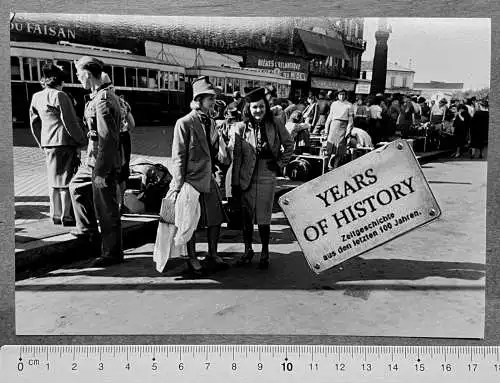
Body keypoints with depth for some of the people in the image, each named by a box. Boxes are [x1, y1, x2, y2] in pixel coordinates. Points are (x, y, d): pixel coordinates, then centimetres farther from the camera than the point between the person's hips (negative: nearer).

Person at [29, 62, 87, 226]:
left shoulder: (36, 97, 10)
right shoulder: (59, 96, -13)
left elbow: (34, 123, 15)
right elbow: (70, 122, -14)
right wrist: (82, 140, -5)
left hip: (48, 143, 7)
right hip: (65, 142, -7)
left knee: (53, 180, 14)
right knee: (66, 180, -1)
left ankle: (56, 215, 20)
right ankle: (67, 216, 3)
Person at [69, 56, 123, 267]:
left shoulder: (103, 100, -20)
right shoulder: (98, 96, 12)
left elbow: (106, 138, -25)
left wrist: (100, 171, -23)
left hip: (104, 163, -10)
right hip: (94, 160, 11)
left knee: (106, 210, -1)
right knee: (77, 186, 27)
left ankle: (112, 253, 11)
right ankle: (87, 228, 38)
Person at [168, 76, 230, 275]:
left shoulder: (211, 122, 10)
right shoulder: (184, 123, -11)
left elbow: (220, 154, 18)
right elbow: (178, 158, -12)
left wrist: (222, 156, -5)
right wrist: (177, 187, -15)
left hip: (209, 178, 7)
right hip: (191, 179, -7)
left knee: (216, 218, 10)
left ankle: (213, 254, 28)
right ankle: (192, 259, 22)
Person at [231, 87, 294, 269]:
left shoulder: (276, 123, 0)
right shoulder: (241, 128, 0)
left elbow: (289, 145, 12)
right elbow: (236, 156, 0)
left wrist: (280, 163, 2)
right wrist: (235, 183, -2)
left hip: (267, 176, -1)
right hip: (246, 177, 1)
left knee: (264, 217, 3)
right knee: (246, 216, 8)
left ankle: (265, 253, 20)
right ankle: (248, 250, 26)